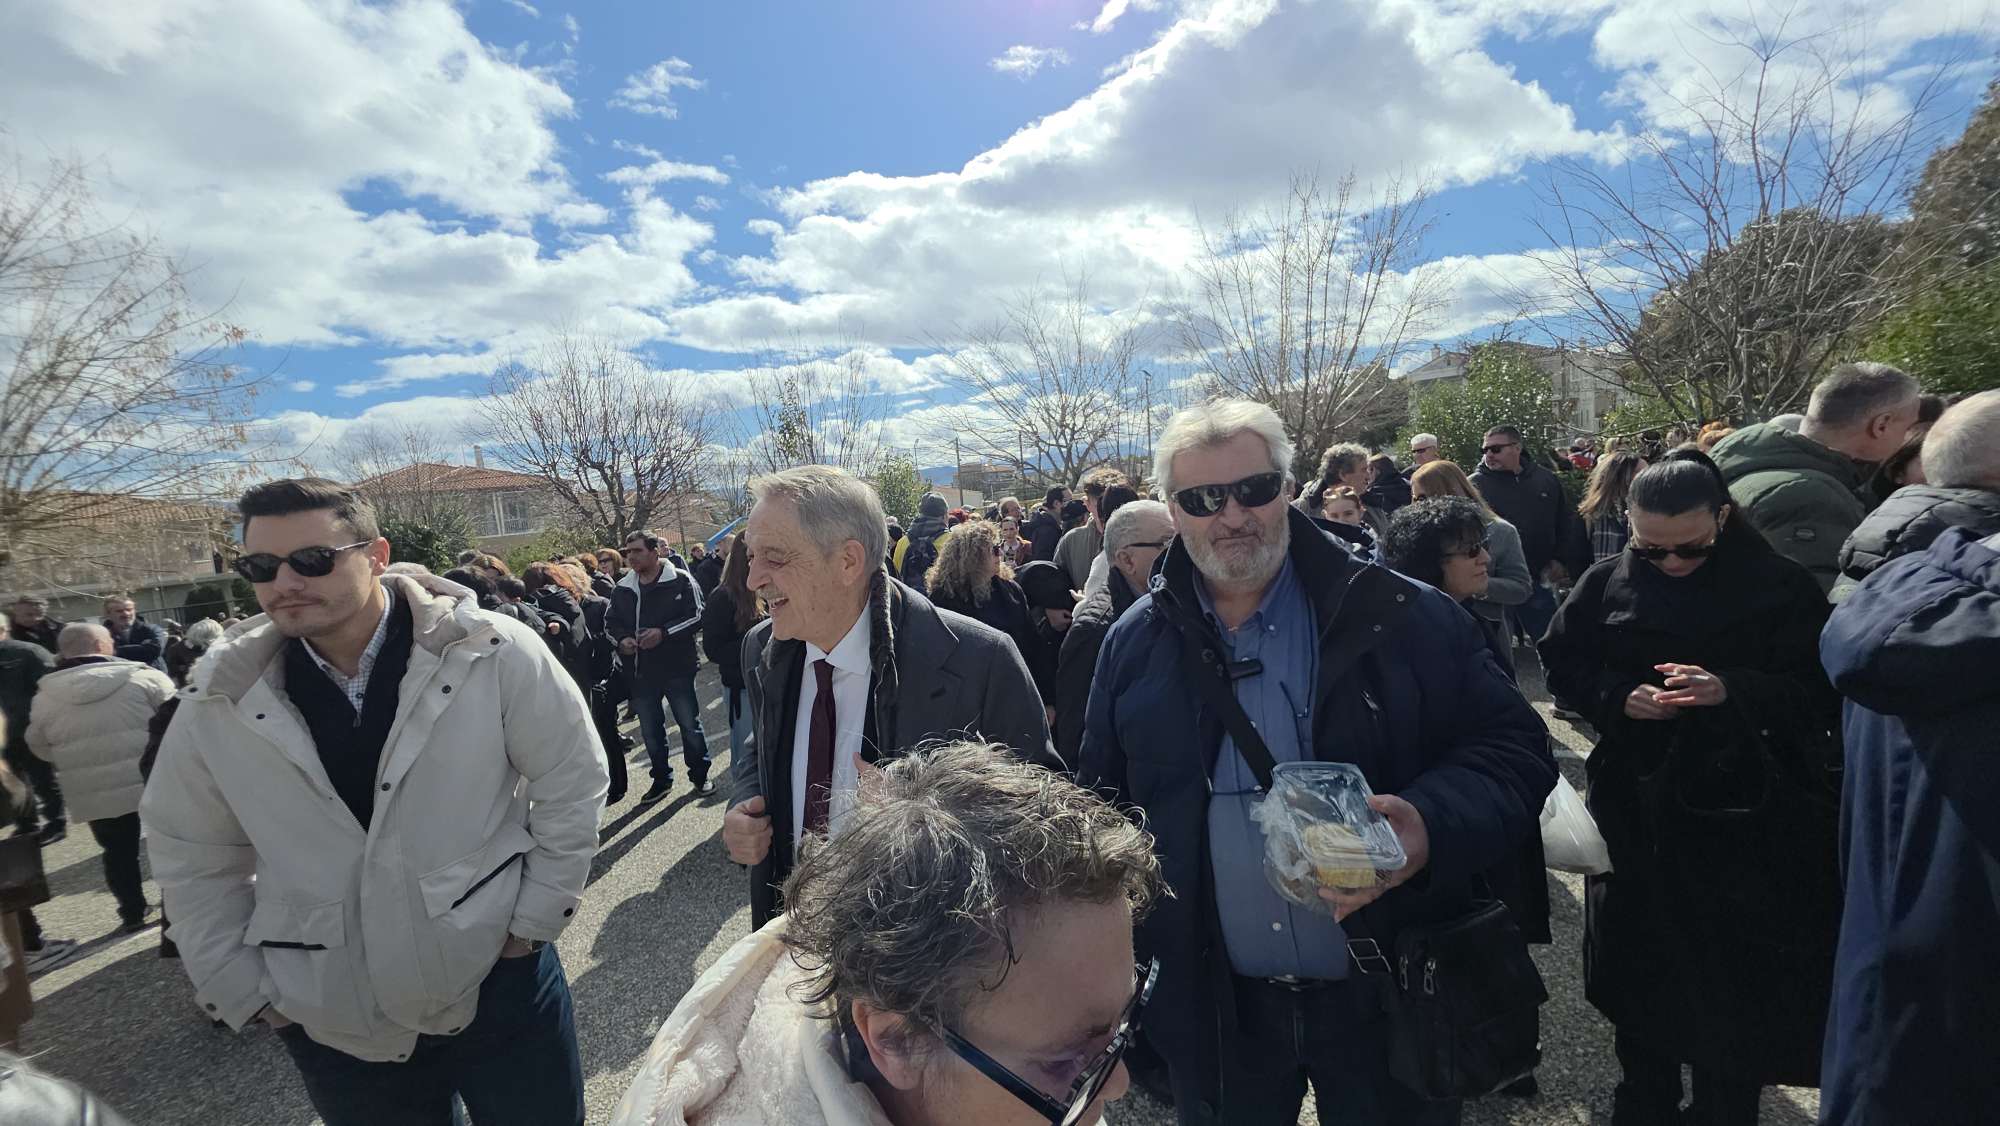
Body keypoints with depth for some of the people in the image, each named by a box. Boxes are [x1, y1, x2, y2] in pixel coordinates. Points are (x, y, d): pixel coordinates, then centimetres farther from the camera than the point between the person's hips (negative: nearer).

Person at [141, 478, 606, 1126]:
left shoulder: (493, 654, -16)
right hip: (333, 1025, 3)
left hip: (500, 982, -2)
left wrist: (535, 920, -5)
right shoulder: (219, 704, -6)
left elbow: (572, 785, -7)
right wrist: (245, 992, 5)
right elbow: (193, 858, 7)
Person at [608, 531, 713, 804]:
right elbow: (610, 621, 18)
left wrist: (664, 633, -20)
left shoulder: (680, 580, -8)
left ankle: (699, 774, 22)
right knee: (650, 730, 15)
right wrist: (621, 639, -3)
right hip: (640, 672, 5)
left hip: (677, 667, -5)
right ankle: (661, 779, 31)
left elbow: (697, 615, -11)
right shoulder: (624, 588, 8)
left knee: (689, 724, 5)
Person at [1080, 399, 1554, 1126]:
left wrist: (1435, 826, -25)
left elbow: (1513, 748, -5)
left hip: (1390, 998, -1)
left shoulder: (1402, 617, -9)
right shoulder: (1134, 647, -2)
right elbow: (1104, 809, 6)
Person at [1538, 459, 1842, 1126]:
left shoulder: (1779, 585, -6)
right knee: (1639, 967, 16)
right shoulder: (1606, 583, -1)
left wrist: (1732, 690, -25)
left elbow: (1821, 689, -7)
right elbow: (1563, 666, 3)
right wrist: (1619, 698, -15)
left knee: (1733, 979, 9)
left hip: (1741, 813, -2)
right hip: (1636, 803, 2)